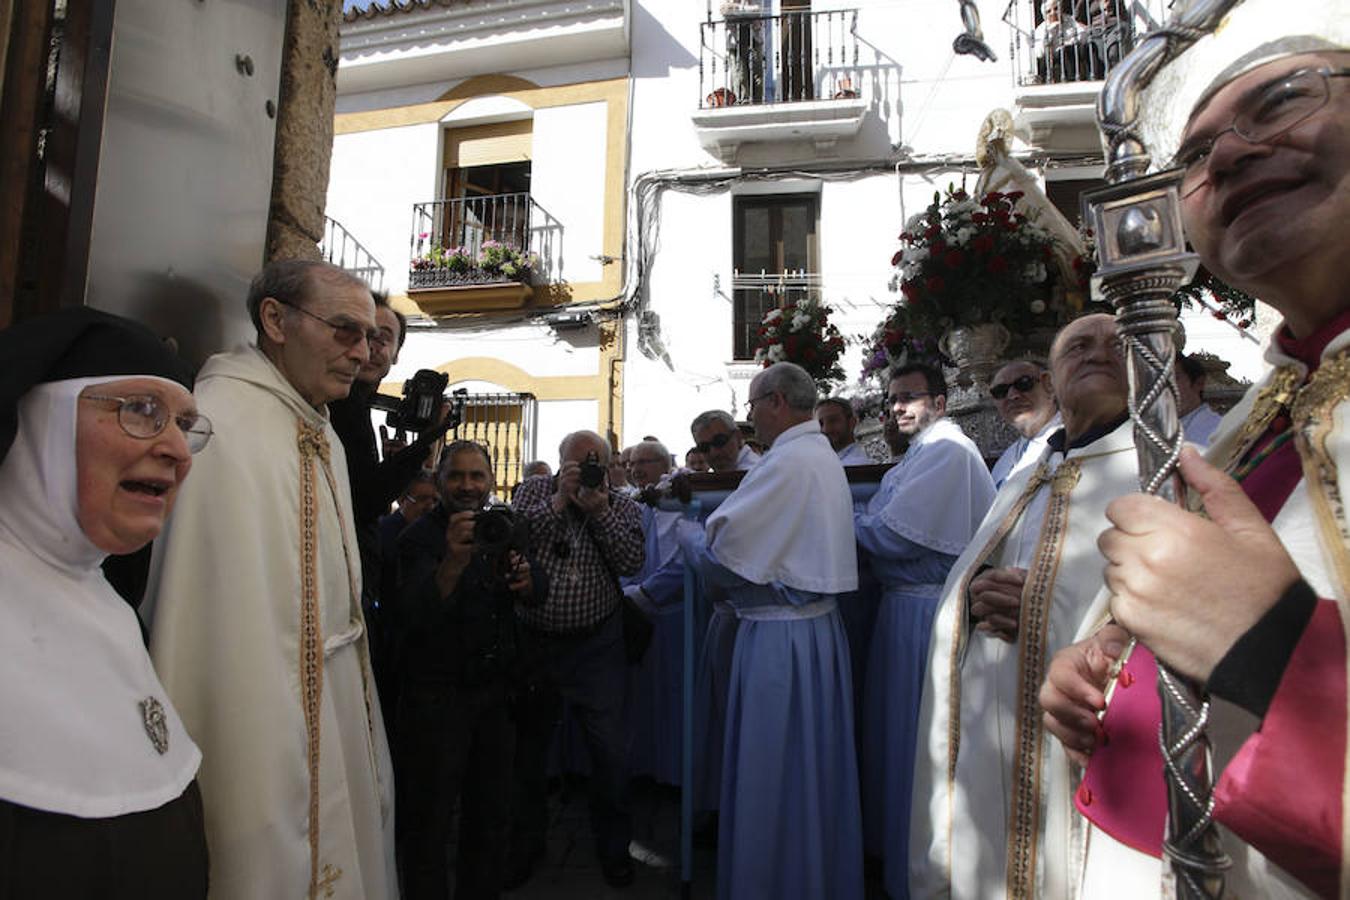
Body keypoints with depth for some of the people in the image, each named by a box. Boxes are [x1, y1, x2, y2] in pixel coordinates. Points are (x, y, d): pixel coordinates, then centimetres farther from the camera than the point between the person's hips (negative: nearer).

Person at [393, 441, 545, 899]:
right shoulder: (420, 536, -14)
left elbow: (539, 593, 3)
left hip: (495, 689, 6)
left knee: (492, 814, 19)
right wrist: (453, 562, -47)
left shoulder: (500, 528, 4)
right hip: (437, 694, -5)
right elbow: (412, 616, -29)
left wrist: (526, 578, -21)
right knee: (429, 822, 8)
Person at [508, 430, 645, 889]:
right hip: (533, 640, 1)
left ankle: (613, 845, 26)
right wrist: (559, 501, -18)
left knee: (610, 748, 3)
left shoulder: (622, 506, 1)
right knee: (527, 744, 14)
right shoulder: (533, 491, 2)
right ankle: (525, 842, 35)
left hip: (595, 644, -1)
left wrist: (599, 509, -18)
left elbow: (632, 562, -13)